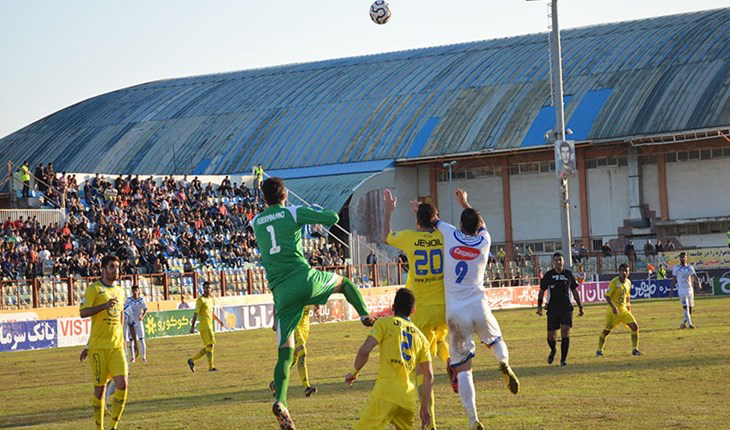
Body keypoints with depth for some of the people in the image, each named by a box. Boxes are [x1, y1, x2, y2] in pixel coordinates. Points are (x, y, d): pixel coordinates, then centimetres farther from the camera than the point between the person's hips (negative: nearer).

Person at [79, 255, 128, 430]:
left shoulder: (119, 290, 14)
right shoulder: (94, 289, -5)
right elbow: (82, 312, -14)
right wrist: (105, 305, -25)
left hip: (117, 346, 5)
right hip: (99, 346, -4)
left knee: (122, 383, -9)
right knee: (99, 387, 2)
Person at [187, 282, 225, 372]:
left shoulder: (210, 299, 18)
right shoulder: (201, 300, -9)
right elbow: (196, 313, -13)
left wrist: (219, 321, 28)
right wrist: (192, 326, -17)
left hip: (210, 326, 9)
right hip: (204, 326, -9)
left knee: (207, 347, 9)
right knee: (210, 345, -9)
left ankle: (192, 360, 17)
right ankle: (211, 367, -5)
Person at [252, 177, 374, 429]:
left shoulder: (256, 222, 14)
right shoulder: (294, 212, 2)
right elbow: (333, 218, -1)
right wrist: (316, 212, 20)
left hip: (281, 292, 3)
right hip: (303, 278, -3)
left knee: (285, 351, 0)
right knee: (345, 283, 28)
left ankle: (280, 401, -17)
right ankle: (365, 315, 8)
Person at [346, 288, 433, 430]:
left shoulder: (384, 323, 7)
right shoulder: (421, 337, 20)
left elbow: (365, 350, -6)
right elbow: (428, 376, 13)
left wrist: (355, 372, 11)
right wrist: (425, 407, 17)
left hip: (386, 392, -5)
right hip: (409, 399, 5)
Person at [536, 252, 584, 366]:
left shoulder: (568, 274, 6)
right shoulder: (548, 275, 3)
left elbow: (575, 291, 15)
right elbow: (542, 291, 9)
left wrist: (580, 307, 15)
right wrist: (539, 306, 0)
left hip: (566, 308, 0)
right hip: (552, 309, 0)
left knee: (565, 331, -16)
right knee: (551, 335, -1)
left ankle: (563, 359, -7)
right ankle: (553, 350, 34)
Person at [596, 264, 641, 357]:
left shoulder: (628, 282, 8)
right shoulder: (614, 282, -14)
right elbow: (607, 296, -18)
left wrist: (628, 304, 19)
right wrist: (613, 307, -28)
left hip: (623, 310, 6)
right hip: (613, 311, -6)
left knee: (635, 327, -5)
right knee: (607, 330, -4)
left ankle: (635, 349, 3)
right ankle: (599, 350, 11)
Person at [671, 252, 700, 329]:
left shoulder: (690, 268, 6)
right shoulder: (676, 268, 0)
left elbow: (694, 276, -3)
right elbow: (673, 280, 3)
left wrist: (698, 282, -24)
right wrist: (671, 291, -1)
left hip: (690, 289, 3)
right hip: (681, 290, -3)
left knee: (690, 307, 7)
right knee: (685, 307, -15)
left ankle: (683, 323, 22)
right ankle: (689, 323, -18)